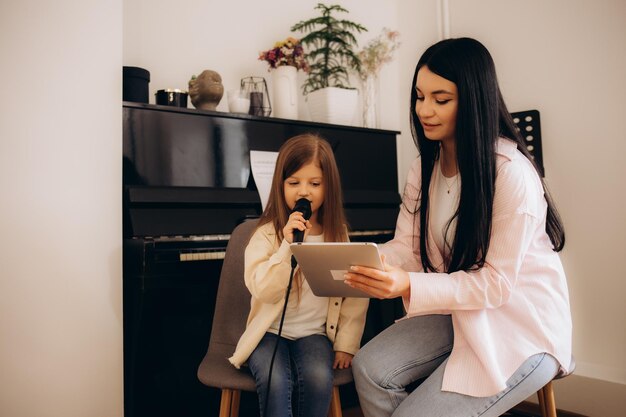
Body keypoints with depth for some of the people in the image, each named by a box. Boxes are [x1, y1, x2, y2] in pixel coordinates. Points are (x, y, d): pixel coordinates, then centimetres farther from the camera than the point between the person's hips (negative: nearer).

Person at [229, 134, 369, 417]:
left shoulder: (339, 234, 4)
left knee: (319, 378, -28)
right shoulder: (267, 234, -4)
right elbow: (263, 291, -18)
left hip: (315, 332, 1)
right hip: (271, 331, -1)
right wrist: (288, 244, -27)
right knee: (276, 382, -29)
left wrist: (346, 345, -4)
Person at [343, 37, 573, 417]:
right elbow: (407, 249, -4)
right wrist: (360, 266, -24)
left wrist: (410, 287, -34)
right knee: (370, 368, -16)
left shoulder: (512, 173, -21)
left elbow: (496, 283, -21)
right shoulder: (425, 168, 3)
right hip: (462, 311, 6)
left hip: (525, 326, -6)